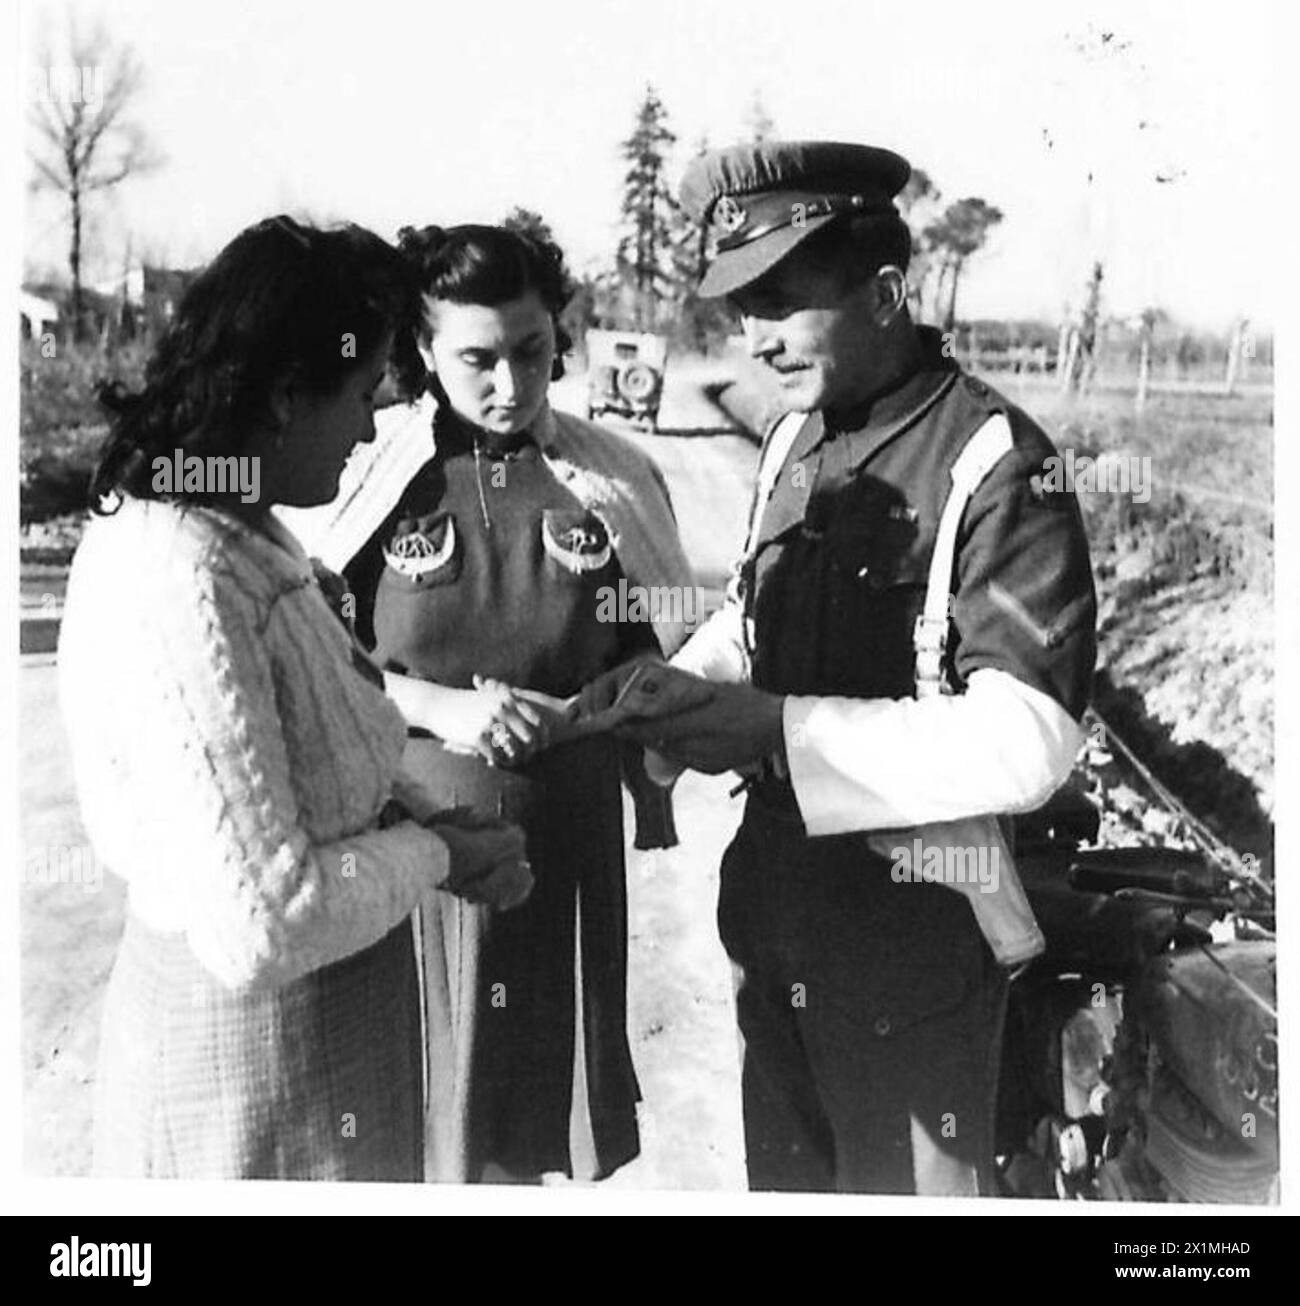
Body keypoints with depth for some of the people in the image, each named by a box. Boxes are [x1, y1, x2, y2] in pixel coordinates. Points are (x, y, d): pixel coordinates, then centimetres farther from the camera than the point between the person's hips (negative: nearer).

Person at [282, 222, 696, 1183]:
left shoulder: (614, 480, -2)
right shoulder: (373, 477, -6)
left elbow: (655, 657, 8)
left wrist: (574, 712, -9)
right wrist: (438, 706, -16)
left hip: (571, 841, 2)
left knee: (547, 1096, 15)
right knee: (418, 1109, 9)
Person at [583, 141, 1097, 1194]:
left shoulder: (996, 466, -19)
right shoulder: (795, 441, 6)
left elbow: (1027, 741, -26)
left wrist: (780, 733, -28)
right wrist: (676, 688, -4)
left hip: (915, 927, -7)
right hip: (776, 903, 7)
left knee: (908, 1180, 13)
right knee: (787, 1171, 24)